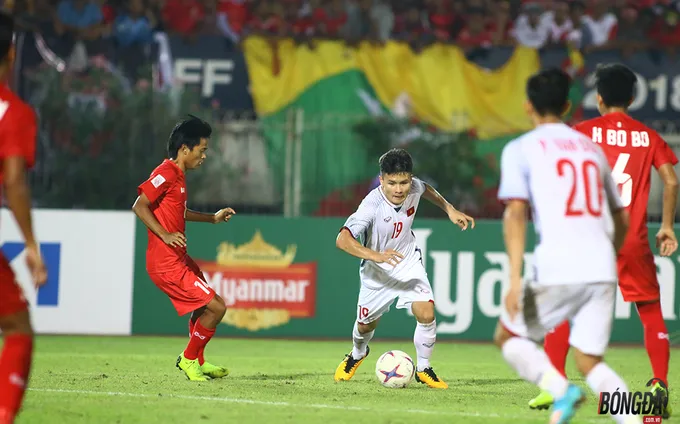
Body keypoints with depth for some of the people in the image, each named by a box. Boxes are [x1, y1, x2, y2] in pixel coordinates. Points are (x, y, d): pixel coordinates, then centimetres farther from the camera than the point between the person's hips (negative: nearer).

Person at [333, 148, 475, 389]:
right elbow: (342, 240, -43)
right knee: (366, 324, 15)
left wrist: (450, 210, 8)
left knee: (426, 314, -17)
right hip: (377, 271, -3)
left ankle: (423, 369, 5)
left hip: (409, 263, 3)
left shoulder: (413, 188, -19)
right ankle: (357, 354, 51)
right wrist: (376, 255, -53)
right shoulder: (372, 205, -34)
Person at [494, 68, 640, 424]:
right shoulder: (591, 148, 20)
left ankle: (559, 389, -12)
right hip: (602, 272, 5)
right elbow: (621, 219, 26)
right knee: (590, 362, 12)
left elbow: (515, 212, -9)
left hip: (557, 271, -5)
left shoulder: (521, 149, 4)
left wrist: (515, 278, -15)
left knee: (508, 336, 15)